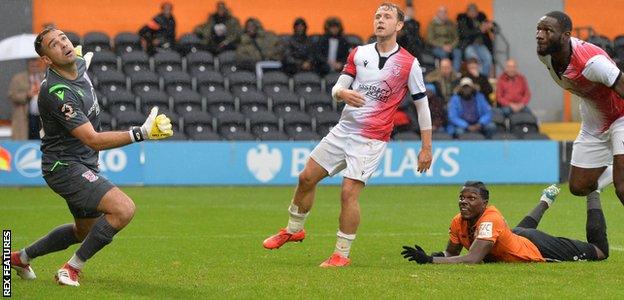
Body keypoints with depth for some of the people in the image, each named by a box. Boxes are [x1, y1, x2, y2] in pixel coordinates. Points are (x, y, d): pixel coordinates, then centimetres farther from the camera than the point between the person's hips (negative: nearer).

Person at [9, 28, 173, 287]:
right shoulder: (57, 92, -29)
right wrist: (141, 133, -39)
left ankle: (22, 257, 40)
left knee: (86, 230, 26)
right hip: (65, 166, -10)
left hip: (84, 166, 10)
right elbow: (93, 140, -33)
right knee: (124, 209, -26)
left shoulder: (79, 65, -2)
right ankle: (72, 269, -12)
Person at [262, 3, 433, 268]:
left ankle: (341, 254, -2)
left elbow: (422, 105, -1)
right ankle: (293, 230, 31)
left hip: (372, 138, -5)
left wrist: (426, 148, -1)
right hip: (344, 128, 5)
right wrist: (342, 93, -22)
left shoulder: (409, 64, -7)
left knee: (349, 192, -15)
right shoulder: (359, 53, 5)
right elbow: (336, 89, 4)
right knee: (307, 177, 9)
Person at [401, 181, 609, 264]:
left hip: (537, 249, -6)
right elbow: (451, 253, -5)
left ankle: (593, 196, 34)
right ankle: (546, 200, 66)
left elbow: (472, 259, -51)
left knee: (599, 250, 13)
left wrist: (430, 261, -55)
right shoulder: (458, 222, -21)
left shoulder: (490, 220, -42)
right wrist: (430, 257, -29)